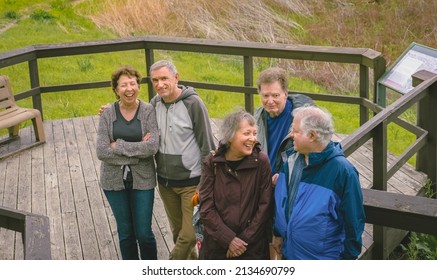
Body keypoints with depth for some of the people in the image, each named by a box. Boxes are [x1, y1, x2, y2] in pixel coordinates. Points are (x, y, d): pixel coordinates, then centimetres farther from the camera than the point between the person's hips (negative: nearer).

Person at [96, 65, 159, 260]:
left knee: (144, 232, 3)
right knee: (125, 232, 13)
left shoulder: (148, 111, -7)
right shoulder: (108, 114, -4)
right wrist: (137, 151, -16)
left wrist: (118, 146, -17)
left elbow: (152, 147, -18)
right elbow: (101, 151, -12)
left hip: (142, 180, -1)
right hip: (114, 181, 1)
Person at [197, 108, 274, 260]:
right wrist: (229, 239, -13)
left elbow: (265, 206, -6)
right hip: (216, 244, 1)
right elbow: (206, 207, -6)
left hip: (252, 247, -1)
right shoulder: (212, 162, -4)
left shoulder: (261, 161, -6)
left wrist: (244, 240, -10)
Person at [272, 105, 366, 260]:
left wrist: (349, 256, -10)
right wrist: (279, 234, 13)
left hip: (325, 258, -6)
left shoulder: (342, 171, -21)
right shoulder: (291, 160, -3)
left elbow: (353, 219, -15)